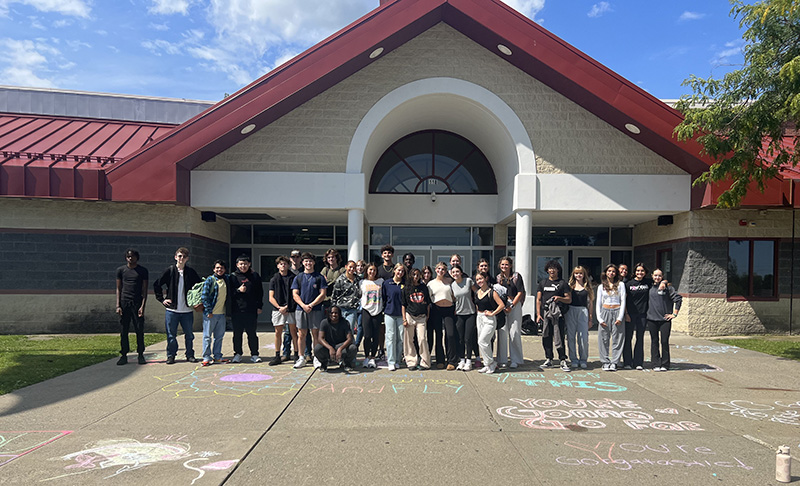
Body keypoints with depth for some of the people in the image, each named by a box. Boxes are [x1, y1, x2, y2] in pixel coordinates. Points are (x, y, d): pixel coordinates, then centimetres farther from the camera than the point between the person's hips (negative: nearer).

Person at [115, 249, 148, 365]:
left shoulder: (143, 271, 6)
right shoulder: (121, 270, 10)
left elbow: (144, 290, 4)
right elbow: (118, 289, 11)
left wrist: (143, 306, -6)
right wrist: (118, 305, 1)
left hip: (137, 303, -1)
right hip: (124, 303, 1)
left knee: (139, 330, -2)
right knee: (123, 330, 2)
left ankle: (141, 355, 6)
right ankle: (124, 355, 10)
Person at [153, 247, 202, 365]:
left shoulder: (191, 272, 4)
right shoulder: (170, 270, 0)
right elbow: (156, 284, 6)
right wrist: (162, 299, 1)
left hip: (187, 310, 1)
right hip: (172, 310, -1)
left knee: (189, 335, 7)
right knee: (171, 335, 5)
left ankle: (190, 355, 19)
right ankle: (171, 356, 18)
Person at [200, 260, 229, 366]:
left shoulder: (226, 280, 9)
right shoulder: (210, 280, -7)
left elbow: (228, 296, 26)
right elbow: (204, 296, -12)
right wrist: (209, 311, -14)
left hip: (221, 313, 6)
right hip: (210, 313, -6)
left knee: (219, 336, 11)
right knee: (207, 336, 0)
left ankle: (217, 356, 20)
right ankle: (207, 357, 8)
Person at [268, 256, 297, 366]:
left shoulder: (293, 278, 5)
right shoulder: (274, 279, 9)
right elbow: (271, 298, 6)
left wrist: (287, 306, -7)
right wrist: (279, 307, -9)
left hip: (291, 309, -1)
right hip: (278, 309, 1)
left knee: (293, 332, 1)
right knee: (278, 332, 4)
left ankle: (296, 355, 9)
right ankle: (277, 356, 11)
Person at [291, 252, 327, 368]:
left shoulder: (319, 277, 4)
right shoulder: (298, 278, 11)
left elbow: (323, 294, 0)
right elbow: (295, 294, 6)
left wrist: (311, 305, -10)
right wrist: (303, 306, -10)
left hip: (315, 309, -2)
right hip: (301, 309, 2)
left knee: (315, 333, 0)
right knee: (301, 334, 3)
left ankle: (316, 358, 7)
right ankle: (301, 358, 12)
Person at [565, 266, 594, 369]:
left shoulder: (587, 287, 9)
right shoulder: (570, 286, 9)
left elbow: (590, 303, 10)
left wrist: (590, 319, 7)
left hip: (583, 312, 0)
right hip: (571, 311, 1)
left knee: (583, 337, -6)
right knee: (571, 337, 3)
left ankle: (583, 360, 8)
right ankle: (574, 360, 13)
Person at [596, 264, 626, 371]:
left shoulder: (620, 285, 8)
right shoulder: (601, 286, 11)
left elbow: (623, 301, 2)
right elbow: (598, 303, 9)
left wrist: (620, 317, -7)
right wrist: (599, 318, -2)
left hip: (617, 312, -1)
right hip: (605, 312, 1)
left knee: (617, 338, -1)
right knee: (604, 338, -1)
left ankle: (614, 362, 4)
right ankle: (605, 362, 5)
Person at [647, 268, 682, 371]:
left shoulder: (668, 287, 0)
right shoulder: (649, 287, 7)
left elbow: (678, 298, -1)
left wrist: (674, 313, -3)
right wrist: (646, 312, 9)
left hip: (665, 319, -2)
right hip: (652, 319, 2)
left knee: (665, 341, 0)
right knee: (654, 341, 6)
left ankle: (665, 364, 11)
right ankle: (656, 364, 13)